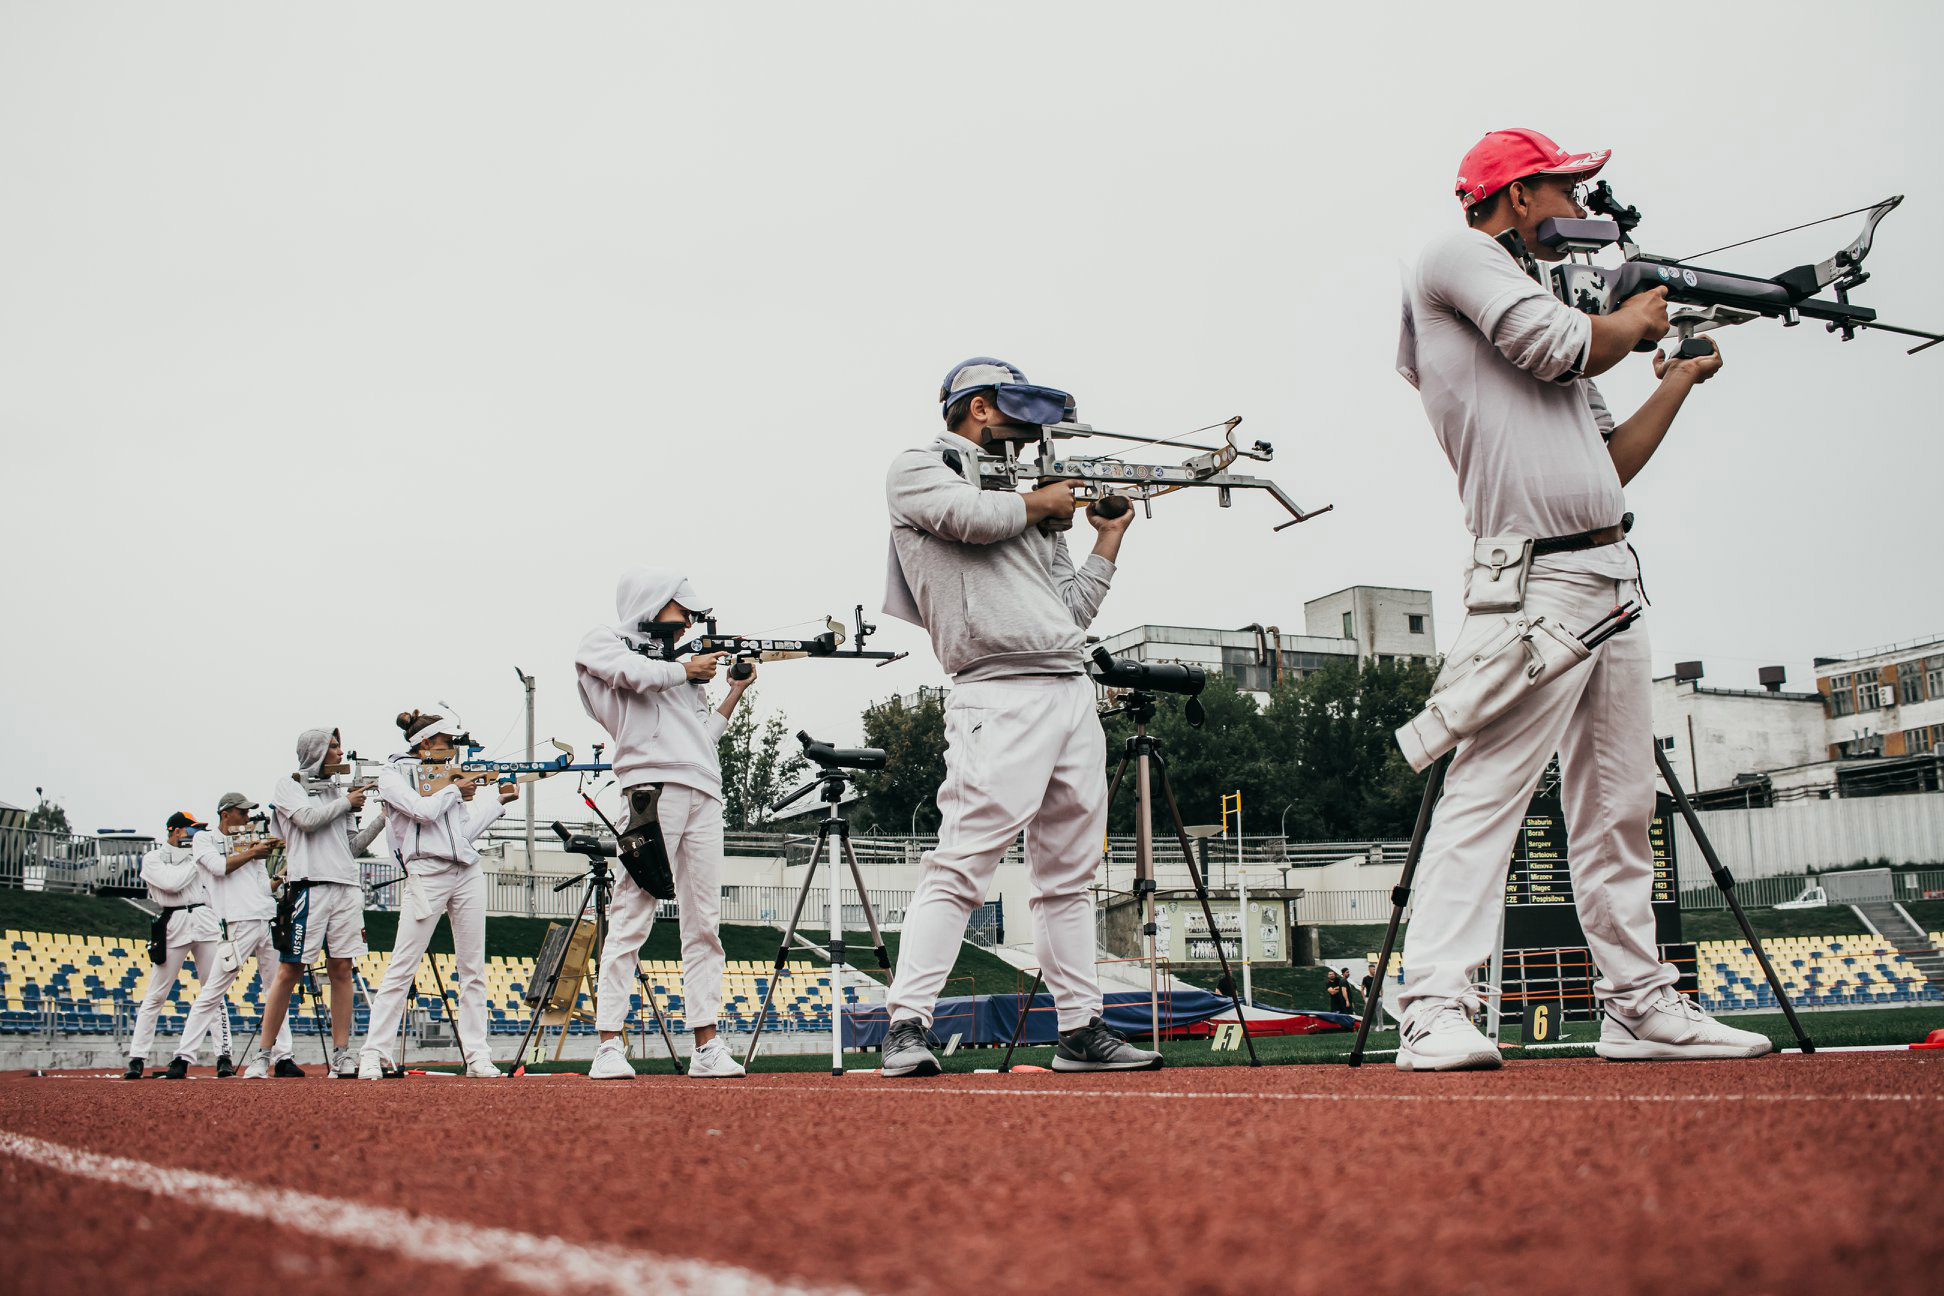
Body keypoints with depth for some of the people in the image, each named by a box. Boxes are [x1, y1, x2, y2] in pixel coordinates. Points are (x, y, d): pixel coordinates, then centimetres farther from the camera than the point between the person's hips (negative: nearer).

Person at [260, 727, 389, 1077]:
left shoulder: (339, 793, 22)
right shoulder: (290, 787, 7)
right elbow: (308, 820, -12)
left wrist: (383, 818, 10)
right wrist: (346, 802, 0)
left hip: (346, 887, 5)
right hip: (308, 886, -5)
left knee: (342, 970, 1)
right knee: (290, 970, -5)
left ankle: (340, 1056, 2)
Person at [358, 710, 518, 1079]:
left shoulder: (451, 775, 20)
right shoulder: (393, 775, 4)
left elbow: (466, 829, 16)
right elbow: (423, 810, -13)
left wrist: (498, 800, 16)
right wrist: (455, 789, 1)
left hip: (468, 873, 6)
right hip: (426, 874, -6)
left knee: (473, 969, 3)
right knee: (402, 968, -8)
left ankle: (477, 1055, 4)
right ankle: (373, 1054, -4)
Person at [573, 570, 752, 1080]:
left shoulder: (679, 664, 31)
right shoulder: (603, 644, 13)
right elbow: (636, 674, -8)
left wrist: (736, 692, 26)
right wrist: (686, 670, 7)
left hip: (704, 794, 7)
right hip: (653, 786, -7)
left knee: (703, 923, 1)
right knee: (631, 918, -12)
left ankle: (707, 1045, 0)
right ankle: (611, 1044, -13)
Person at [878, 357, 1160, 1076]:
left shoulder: (1028, 496, 26)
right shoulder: (920, 469, 8)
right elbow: (972, 515, -15)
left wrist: (1110, 535, 23)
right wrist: (1043, 502, 3)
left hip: (1072, 694, 8)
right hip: (1000, 695, -8)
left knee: (1068, 877, 9)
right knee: (961, 865, -16)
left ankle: (1080, 1031, 13)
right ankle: (906, 1028, -17)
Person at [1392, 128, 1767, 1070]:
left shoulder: (1546, 307, 25)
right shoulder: (1458, 258, 3)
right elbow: (1560, 345, -12)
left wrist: (1679, 380, 26)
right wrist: (1636, 321, 6)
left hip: (1612, 577, 9)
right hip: (1535, 579, -9)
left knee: (1618, 806, 10)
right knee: (1487, 790, -16)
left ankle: (1638, 1003, 16)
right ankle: (1435, 1011, -19)